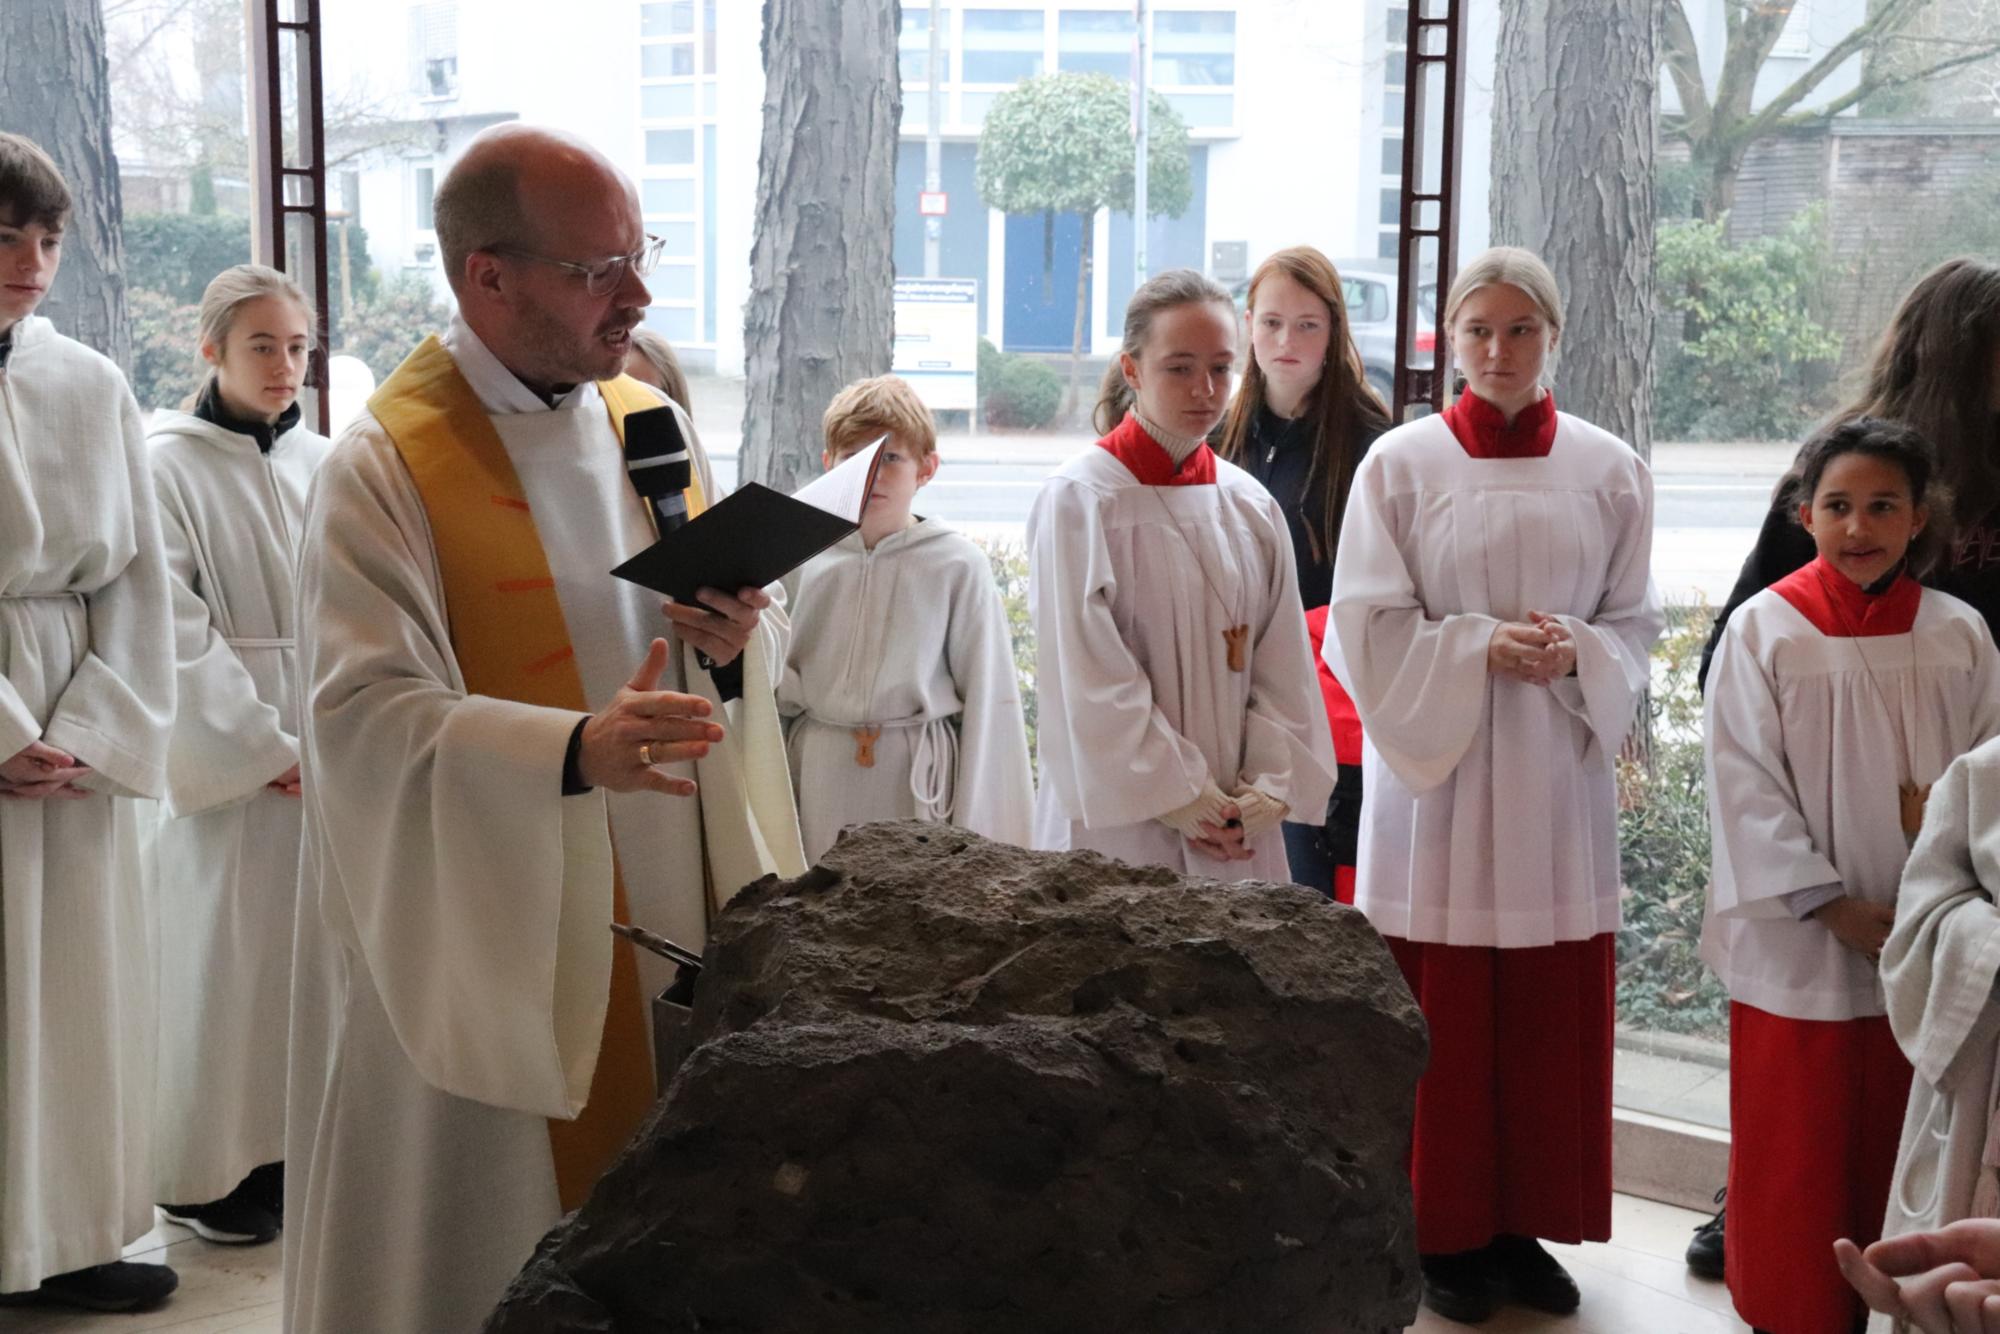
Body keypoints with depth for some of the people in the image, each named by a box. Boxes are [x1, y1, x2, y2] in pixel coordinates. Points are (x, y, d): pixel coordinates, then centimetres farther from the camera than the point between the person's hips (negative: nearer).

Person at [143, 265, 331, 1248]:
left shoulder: (322, 465, 8)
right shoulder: (168, 464, -6)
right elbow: (178, 633, -11)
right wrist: (270, 750, -13)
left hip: (331, 752, 5)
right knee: (231, 957, 0)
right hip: (228, 757, -5)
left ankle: (294, 1146, 21)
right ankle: (208, 1168, 13)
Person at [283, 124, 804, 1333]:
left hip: (669, 916, 6)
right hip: (490, 943, -5)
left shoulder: (653, 423, 8)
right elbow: (365, 713, -21)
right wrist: (573, 750, -36)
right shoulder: (384, 468, -11)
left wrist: (735, 644, -11)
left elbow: (765, 641, 13)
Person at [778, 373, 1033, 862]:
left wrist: (979, 835, -1)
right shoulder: (802, 560, 5)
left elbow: (989, 700, 0)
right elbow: (776, 684, 11)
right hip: (819, 781, 2)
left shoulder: (958, 566, -2)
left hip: (917, 783, -2)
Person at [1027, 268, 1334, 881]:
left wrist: (1268, 790, -3)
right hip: (1116, 823, -4)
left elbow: (1283, 669, 9)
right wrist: (1181, 800, -12)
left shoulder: (1251, 506, 9)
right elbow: (1088, 680, -11)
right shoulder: (1077, 499, -6)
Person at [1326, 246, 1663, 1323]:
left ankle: (1525, 1223, 22)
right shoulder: (1400, 464, -3)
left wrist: (1575, 653, -12)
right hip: (1435, 768, -2)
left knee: (1553, 1018, 7)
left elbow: (1635, 622, 8)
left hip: (1559, 771, 3)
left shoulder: (1609, 470, 4)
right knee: (1441, 1016, 1)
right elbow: (1366, 626, -4)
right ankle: (1444, 1233, 15)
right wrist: (1480, 646, -16)